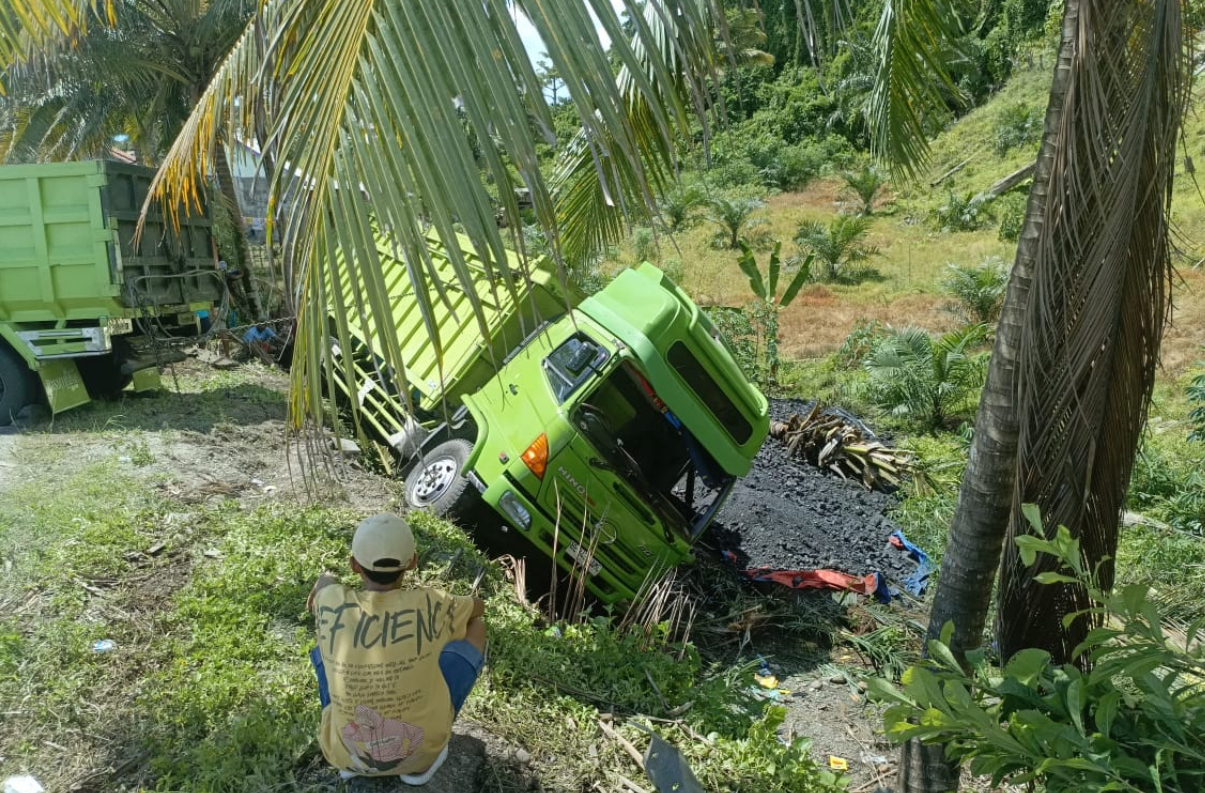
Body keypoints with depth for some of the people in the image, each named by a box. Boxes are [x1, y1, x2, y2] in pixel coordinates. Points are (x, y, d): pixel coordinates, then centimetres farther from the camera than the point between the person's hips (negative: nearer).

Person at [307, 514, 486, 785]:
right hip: (419, 754, -2)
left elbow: (326, 580, 14)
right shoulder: (429, 604, -16)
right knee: (475, 629, 8)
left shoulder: (333, 604, -13)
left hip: (344, 755, 2)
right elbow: (479, 608, 8)